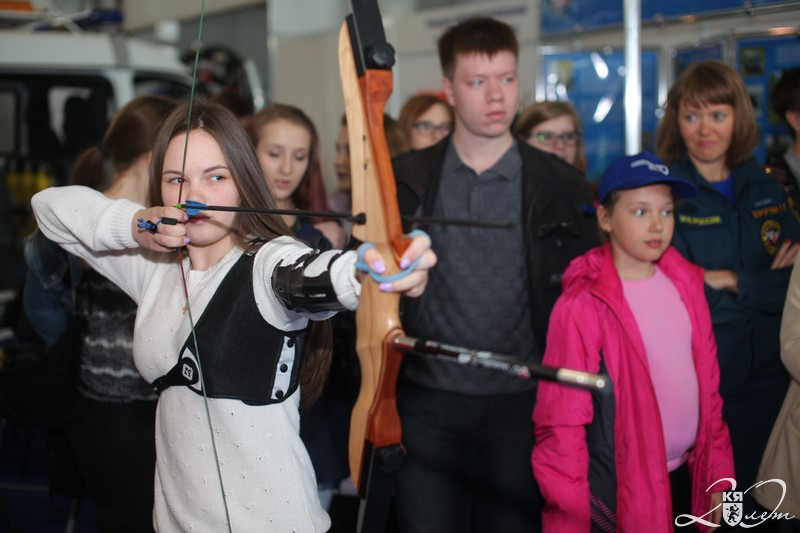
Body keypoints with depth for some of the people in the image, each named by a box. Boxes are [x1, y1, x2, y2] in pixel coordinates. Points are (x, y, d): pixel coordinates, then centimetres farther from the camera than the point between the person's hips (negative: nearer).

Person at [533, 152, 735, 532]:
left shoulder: (685, 284, 4)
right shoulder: (582, 305, -15)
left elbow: (707, 384, 10)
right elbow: (562, 420, -13)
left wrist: (717, 475, 11)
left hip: (684, 478, 6)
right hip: (617, 489, -5)